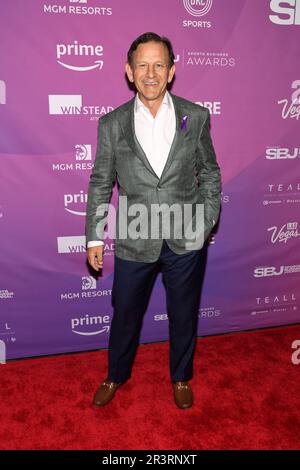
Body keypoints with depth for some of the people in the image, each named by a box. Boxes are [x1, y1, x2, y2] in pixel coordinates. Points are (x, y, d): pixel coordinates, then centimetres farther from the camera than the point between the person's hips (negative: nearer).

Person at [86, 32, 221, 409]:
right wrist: (94, 237, 0)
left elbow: (210, 173, 5)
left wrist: (208, 222, -1)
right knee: (125, 314, 16)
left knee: (183, 315, 16)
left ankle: (181, 377, 43)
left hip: (186, 240, 0)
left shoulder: (196, 116, -2)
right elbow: (100, 183, 2)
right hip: (134, 240, 0)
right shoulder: (111, 124, -3)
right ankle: (116, 375, 44)